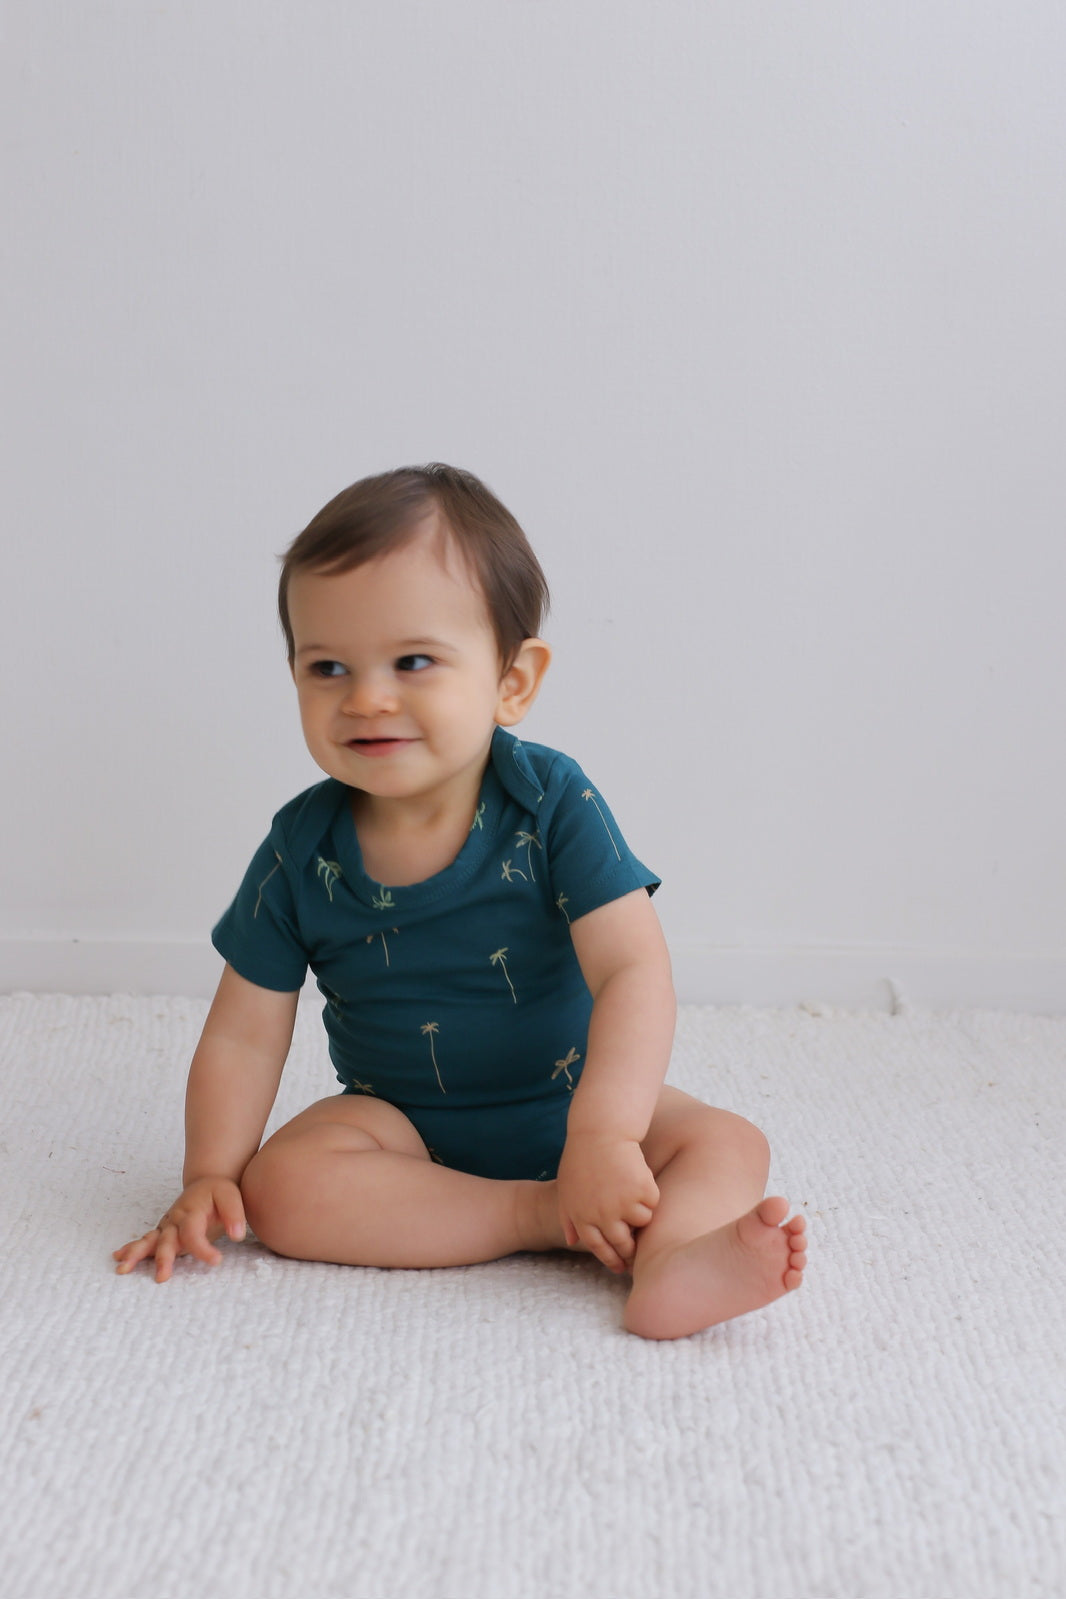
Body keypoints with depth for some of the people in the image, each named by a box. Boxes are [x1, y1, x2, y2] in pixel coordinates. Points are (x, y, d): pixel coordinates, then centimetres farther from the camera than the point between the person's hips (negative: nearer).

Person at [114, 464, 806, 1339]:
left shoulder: (553, 803, -18)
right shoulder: (302, 850, -11)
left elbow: (635, 972, -26)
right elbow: (243, 1036, -4)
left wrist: (604, 1134, -39)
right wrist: (211, 1177, -13)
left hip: (567, 1103, -1)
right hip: (402, 1125, 1)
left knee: (729, 1148, -19)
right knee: (283, 1186, -26)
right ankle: (538, 1216, -24)